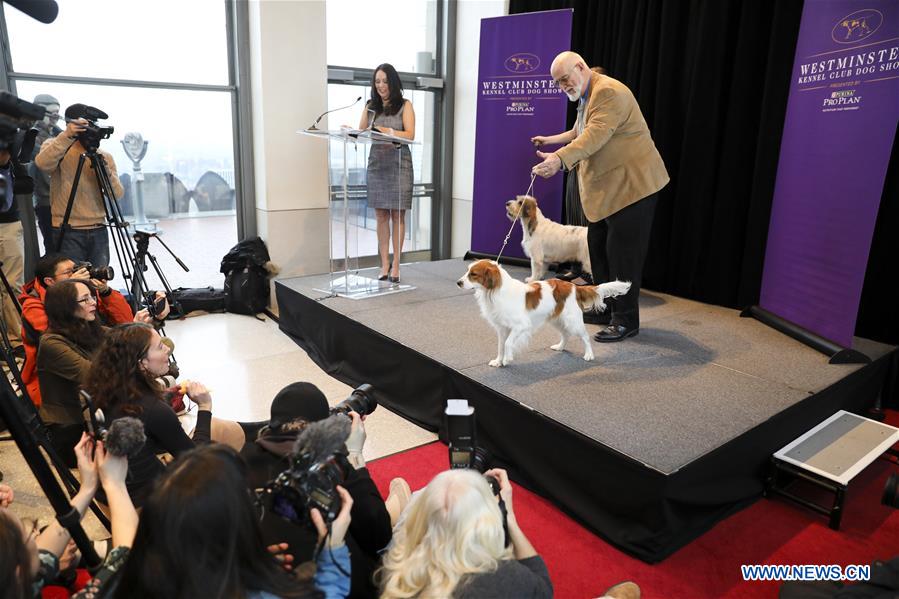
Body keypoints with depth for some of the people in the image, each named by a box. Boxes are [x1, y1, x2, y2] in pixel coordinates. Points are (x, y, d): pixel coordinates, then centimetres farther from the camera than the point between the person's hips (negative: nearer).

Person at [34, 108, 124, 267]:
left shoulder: (105, 157, 10)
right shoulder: (54, 146, 3)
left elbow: (117, 194, 0)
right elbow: (42, 163, -21)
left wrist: (106, 170, -17)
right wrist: (66, 136, -29)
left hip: (98, 231, 3)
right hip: (68, 231, -3)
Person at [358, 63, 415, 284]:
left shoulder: (404, 105, 5)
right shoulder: (371, 106, 14)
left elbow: (410, 134, -7)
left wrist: (389, 132, -22)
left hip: (399, 164, -3)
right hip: (377, 163, 3)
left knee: (397, 215, -3)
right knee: (381, 215, 2)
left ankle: (395, 266, 1)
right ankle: (384, 265, 6)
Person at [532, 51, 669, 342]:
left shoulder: (609, 92, -16)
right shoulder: (586, 97, 16)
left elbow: (596, 135, -31)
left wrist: (559, 158, -42)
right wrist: (552, 140, 27)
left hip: (631, 184, -10)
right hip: (605, 188, 10)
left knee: (622, 252, -6)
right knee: (598, 247, 13)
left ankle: (626, 320, 4)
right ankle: (604, 309, 25)